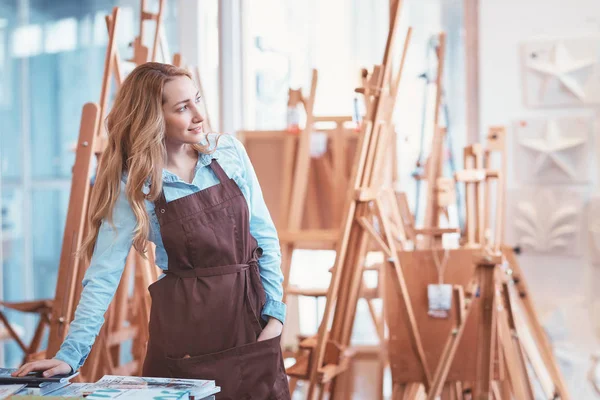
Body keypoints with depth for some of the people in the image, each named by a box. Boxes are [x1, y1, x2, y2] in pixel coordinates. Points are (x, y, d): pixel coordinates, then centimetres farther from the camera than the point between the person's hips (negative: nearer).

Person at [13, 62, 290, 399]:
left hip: (251, 310, 3)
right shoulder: (132, 186, -8)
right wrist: (71, 353, -17)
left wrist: (275, 311, -3)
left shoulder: (229, 152, -1)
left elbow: (264, 234, 3)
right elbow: (103, 274, -10)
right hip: (186, 325, -3)